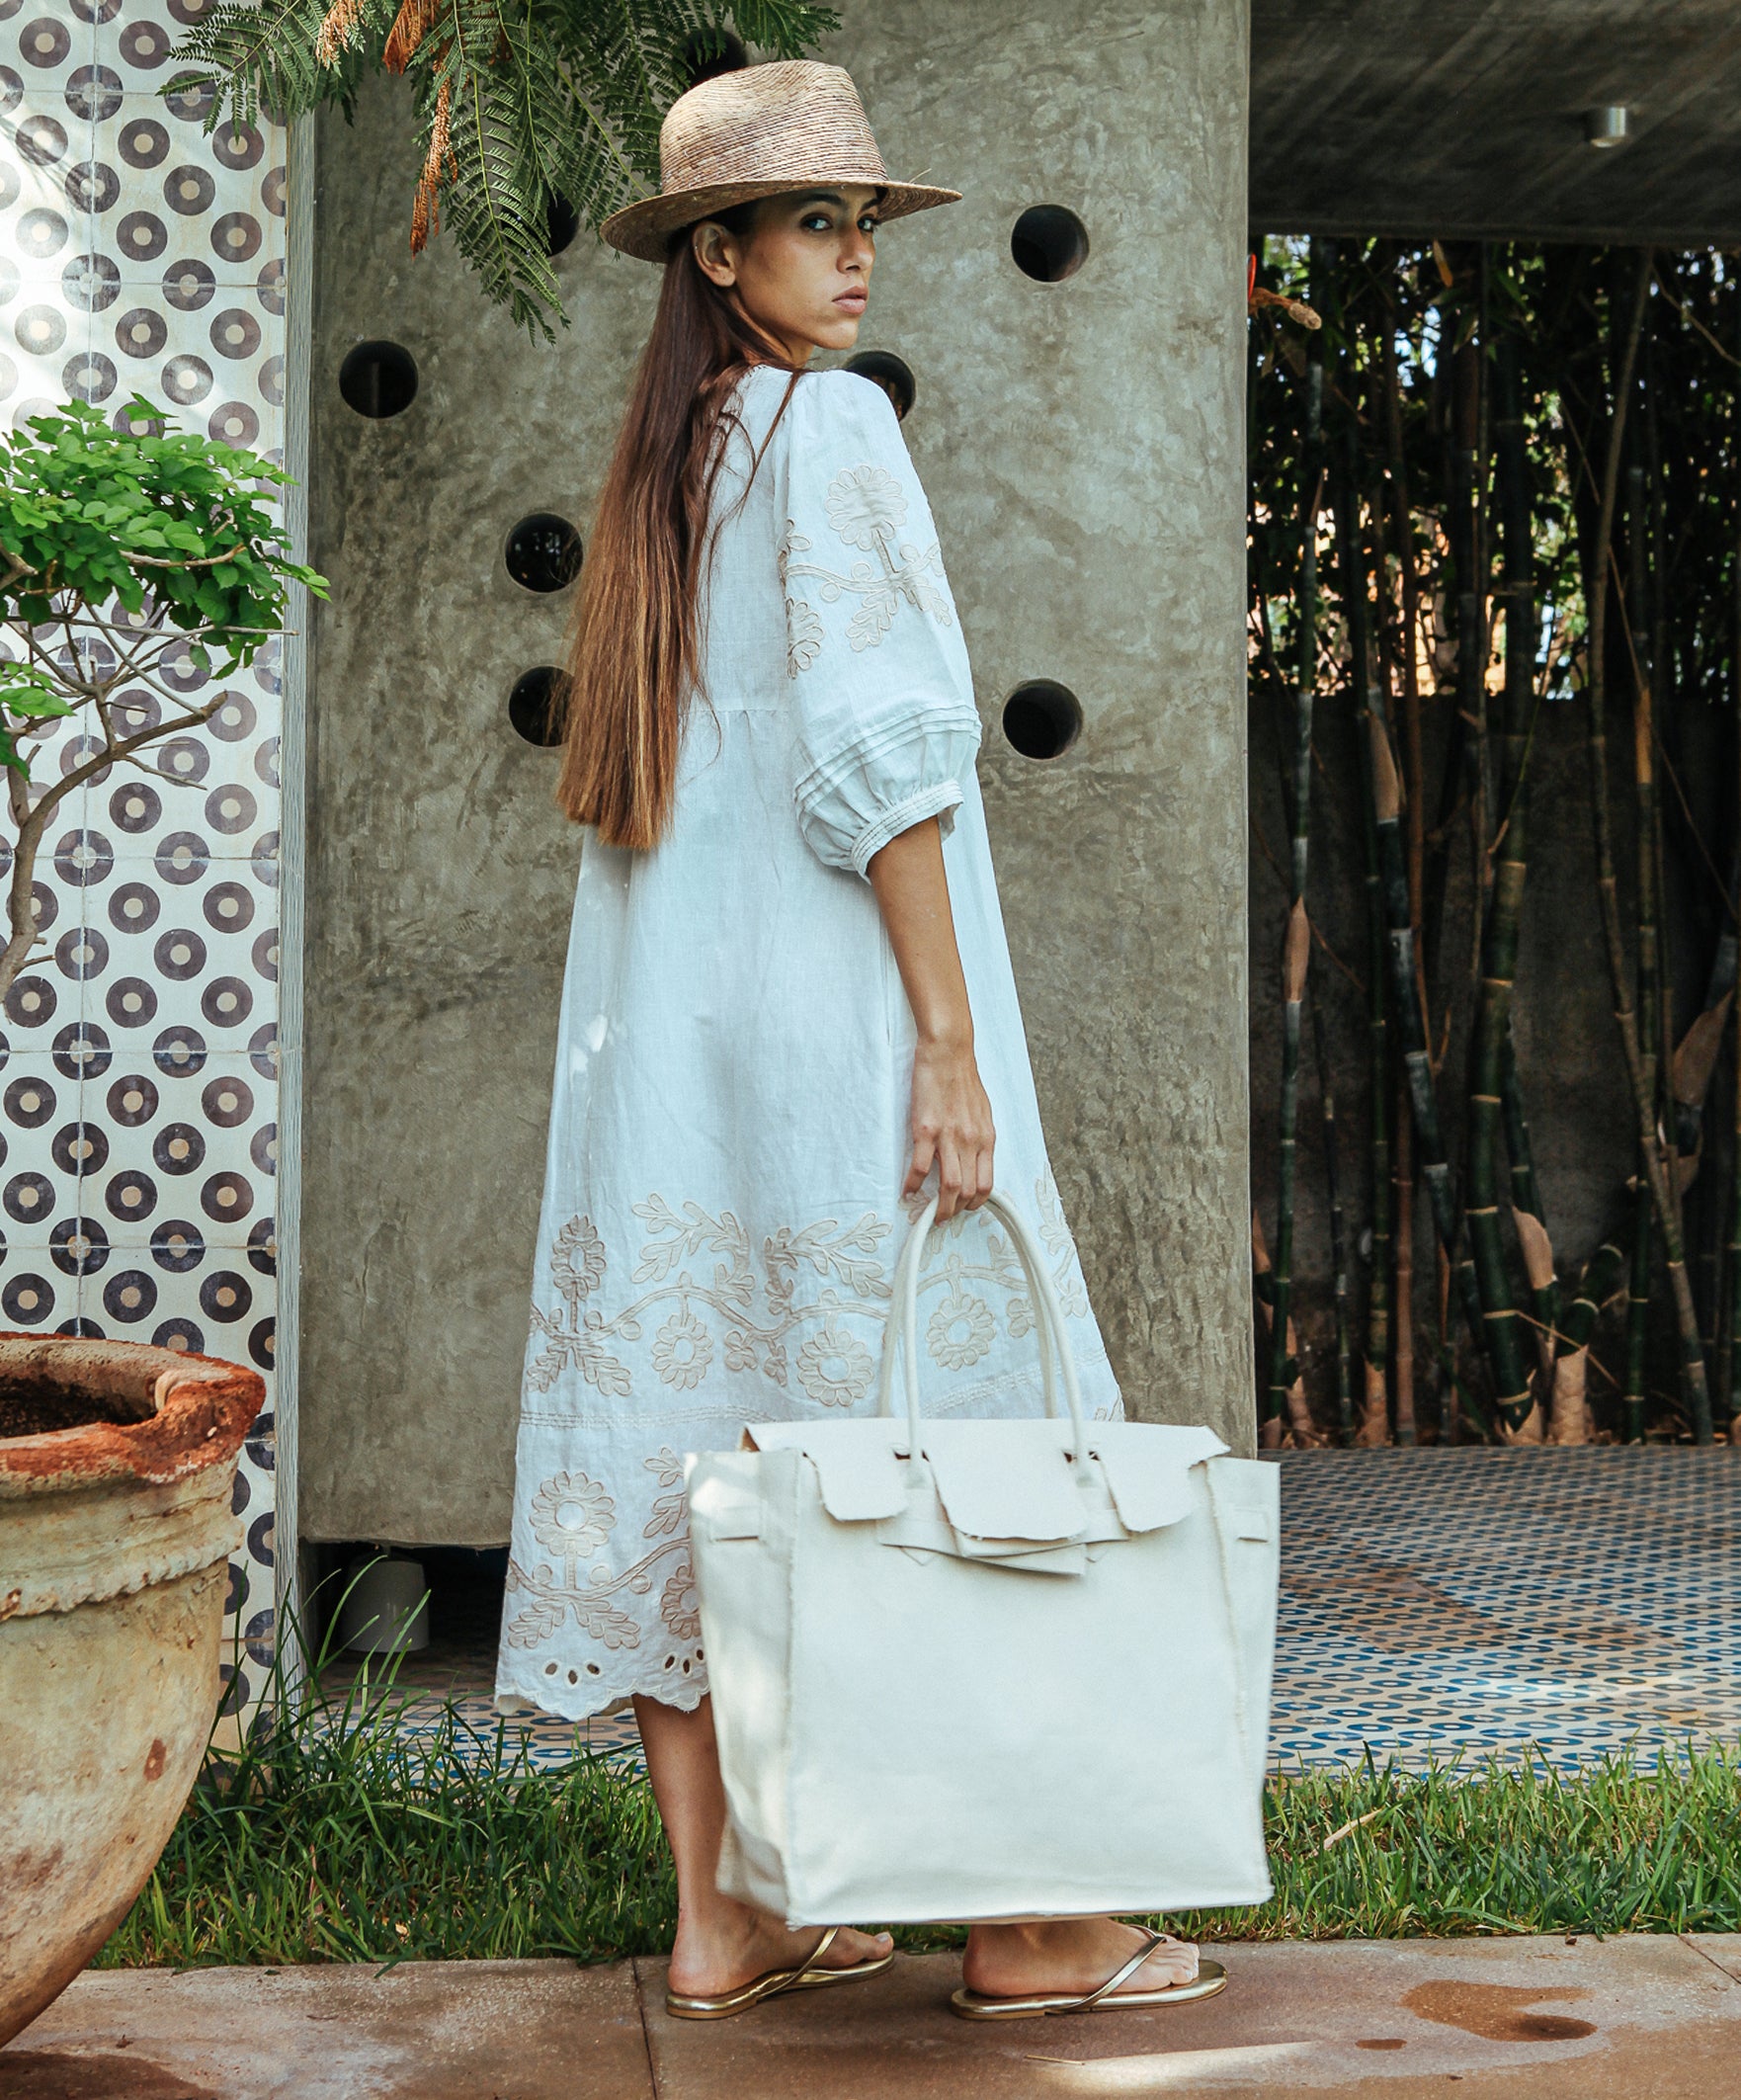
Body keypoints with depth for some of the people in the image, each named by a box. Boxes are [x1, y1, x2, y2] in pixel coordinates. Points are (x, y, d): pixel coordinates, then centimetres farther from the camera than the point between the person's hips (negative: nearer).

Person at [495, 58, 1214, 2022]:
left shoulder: (659, 461, 16)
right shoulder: (831, 425, -8)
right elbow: (875, 747, -17)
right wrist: (951, 1042, -17)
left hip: (663, 1009, 8)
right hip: (828, 984, -8)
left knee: (688, 1419, 5)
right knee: (932, 1417, -1)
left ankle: (715, 1917, 10)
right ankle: (1011, 1917, 6)